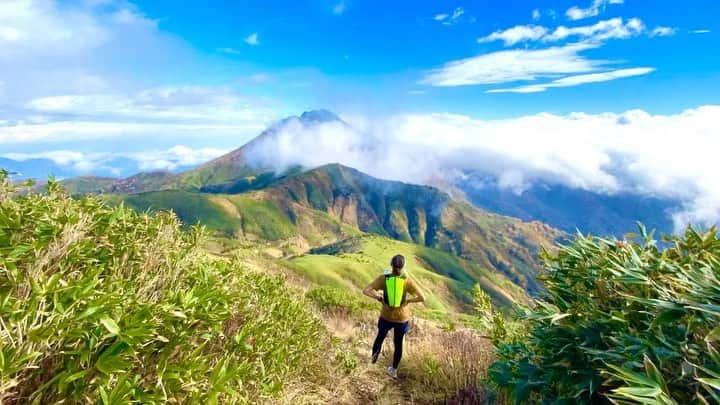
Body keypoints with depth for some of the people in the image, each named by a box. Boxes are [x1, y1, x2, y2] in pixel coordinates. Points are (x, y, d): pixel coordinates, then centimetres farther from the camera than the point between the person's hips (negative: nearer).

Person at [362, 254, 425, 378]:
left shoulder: (384, 278, -16)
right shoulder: (407, 281, -17)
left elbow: (365, 291, -22)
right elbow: (422, 298, -19)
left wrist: (379, 298, -8)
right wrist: (408, 300, -5)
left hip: (386, 316, 0)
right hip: (402, 318, 0)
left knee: (380, 336, 30)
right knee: (398, 343, 23)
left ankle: (374, 356, 52)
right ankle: (394, 370, 40)